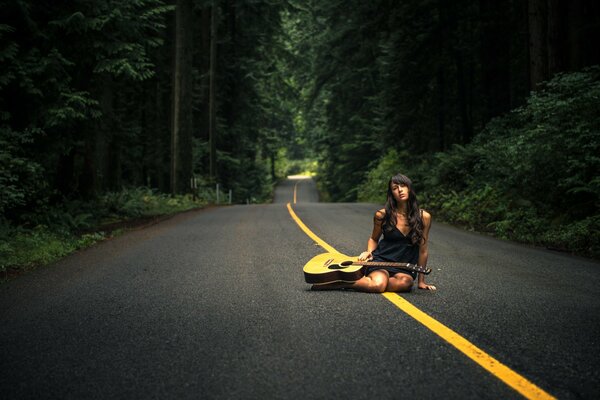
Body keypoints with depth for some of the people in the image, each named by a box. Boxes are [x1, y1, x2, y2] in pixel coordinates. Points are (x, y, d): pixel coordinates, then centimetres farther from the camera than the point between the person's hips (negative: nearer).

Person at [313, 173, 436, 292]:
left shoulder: (423, 217, -2)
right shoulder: (382, 215, -1)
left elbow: (422, 250, 5)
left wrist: (421, 281, 8)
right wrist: (369, 252, -4)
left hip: (405, 267, 2)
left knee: (406, 282, -36)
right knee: (378, 284, -36)